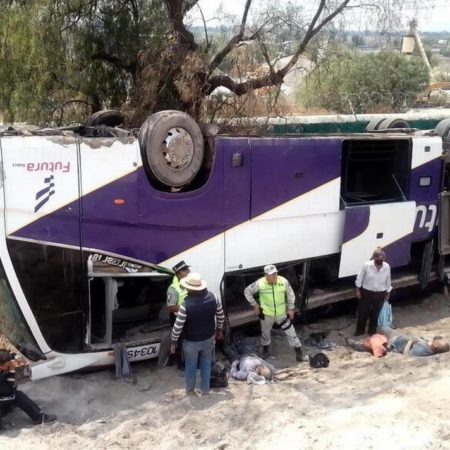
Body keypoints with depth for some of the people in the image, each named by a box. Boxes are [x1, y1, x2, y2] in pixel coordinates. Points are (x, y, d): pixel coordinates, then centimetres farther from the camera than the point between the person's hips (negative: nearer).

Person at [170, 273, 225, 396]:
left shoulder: (186, 304, -29)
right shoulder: (213, 297, -14)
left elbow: (178, 326, -21)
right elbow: (221, 316, 0)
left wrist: (174, 341, -5)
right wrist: (219, 330, 17)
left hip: (191, 342, -3)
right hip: (208, 338, 4)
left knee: (191, 366, 19)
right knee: (206, 364, 23)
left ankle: (190, 390, 38)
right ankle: (205, 390, 36)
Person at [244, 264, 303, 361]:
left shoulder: (284, 281, -19)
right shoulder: (260, 283, -23)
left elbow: (290, 295, -2)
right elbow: (247, 291, -8)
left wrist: (291, 309, 1)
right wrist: (254, 305, -7)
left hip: (282, 313, 0)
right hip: (266, 314, 0)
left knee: (291, 332, 7)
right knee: (265, 333, 20)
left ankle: (298, 352, 26)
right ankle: (266, 351, 46)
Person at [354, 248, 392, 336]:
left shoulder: (387, 267, -11)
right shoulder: (367, 265, -18)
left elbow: (388, 281, 2)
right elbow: (359, 278, -6)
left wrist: (387, 294, 8)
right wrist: (358, 290, -3)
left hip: (380, 294, 1)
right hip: (366, 292, -1)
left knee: (375, 313, 15)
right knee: (362, 312, 11)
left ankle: (372, 331, 34)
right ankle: (360, 330, 30)